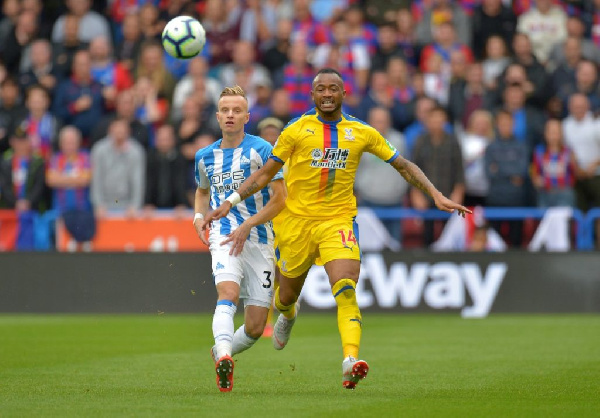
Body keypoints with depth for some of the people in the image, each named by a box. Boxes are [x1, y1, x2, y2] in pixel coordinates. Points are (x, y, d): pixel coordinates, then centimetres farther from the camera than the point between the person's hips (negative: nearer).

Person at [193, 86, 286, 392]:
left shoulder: (261, 150, -2)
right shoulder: (205, 156, 11)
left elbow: (280, 197, -5)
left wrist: (247, 226, -15)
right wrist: (199, 216, 10)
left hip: (259, 240, -1)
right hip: (224, 235, 1)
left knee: (255, 328, -1)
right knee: (228, 292, -31)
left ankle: (221, 352, 28)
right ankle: (223, 356, -48)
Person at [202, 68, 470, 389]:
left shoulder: (361, 133, 3)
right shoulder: (297, 130, -1)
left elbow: (403, 166, 12)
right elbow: (266, 173, 4)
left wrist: (437, 196, 4)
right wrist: (229, 203, -5)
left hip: (338, 221, 0)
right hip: (297, 220, 1)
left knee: (345, 289, -23)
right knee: (287, 295, 14)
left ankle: (350, 361, -34)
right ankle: (287, 316, 53)